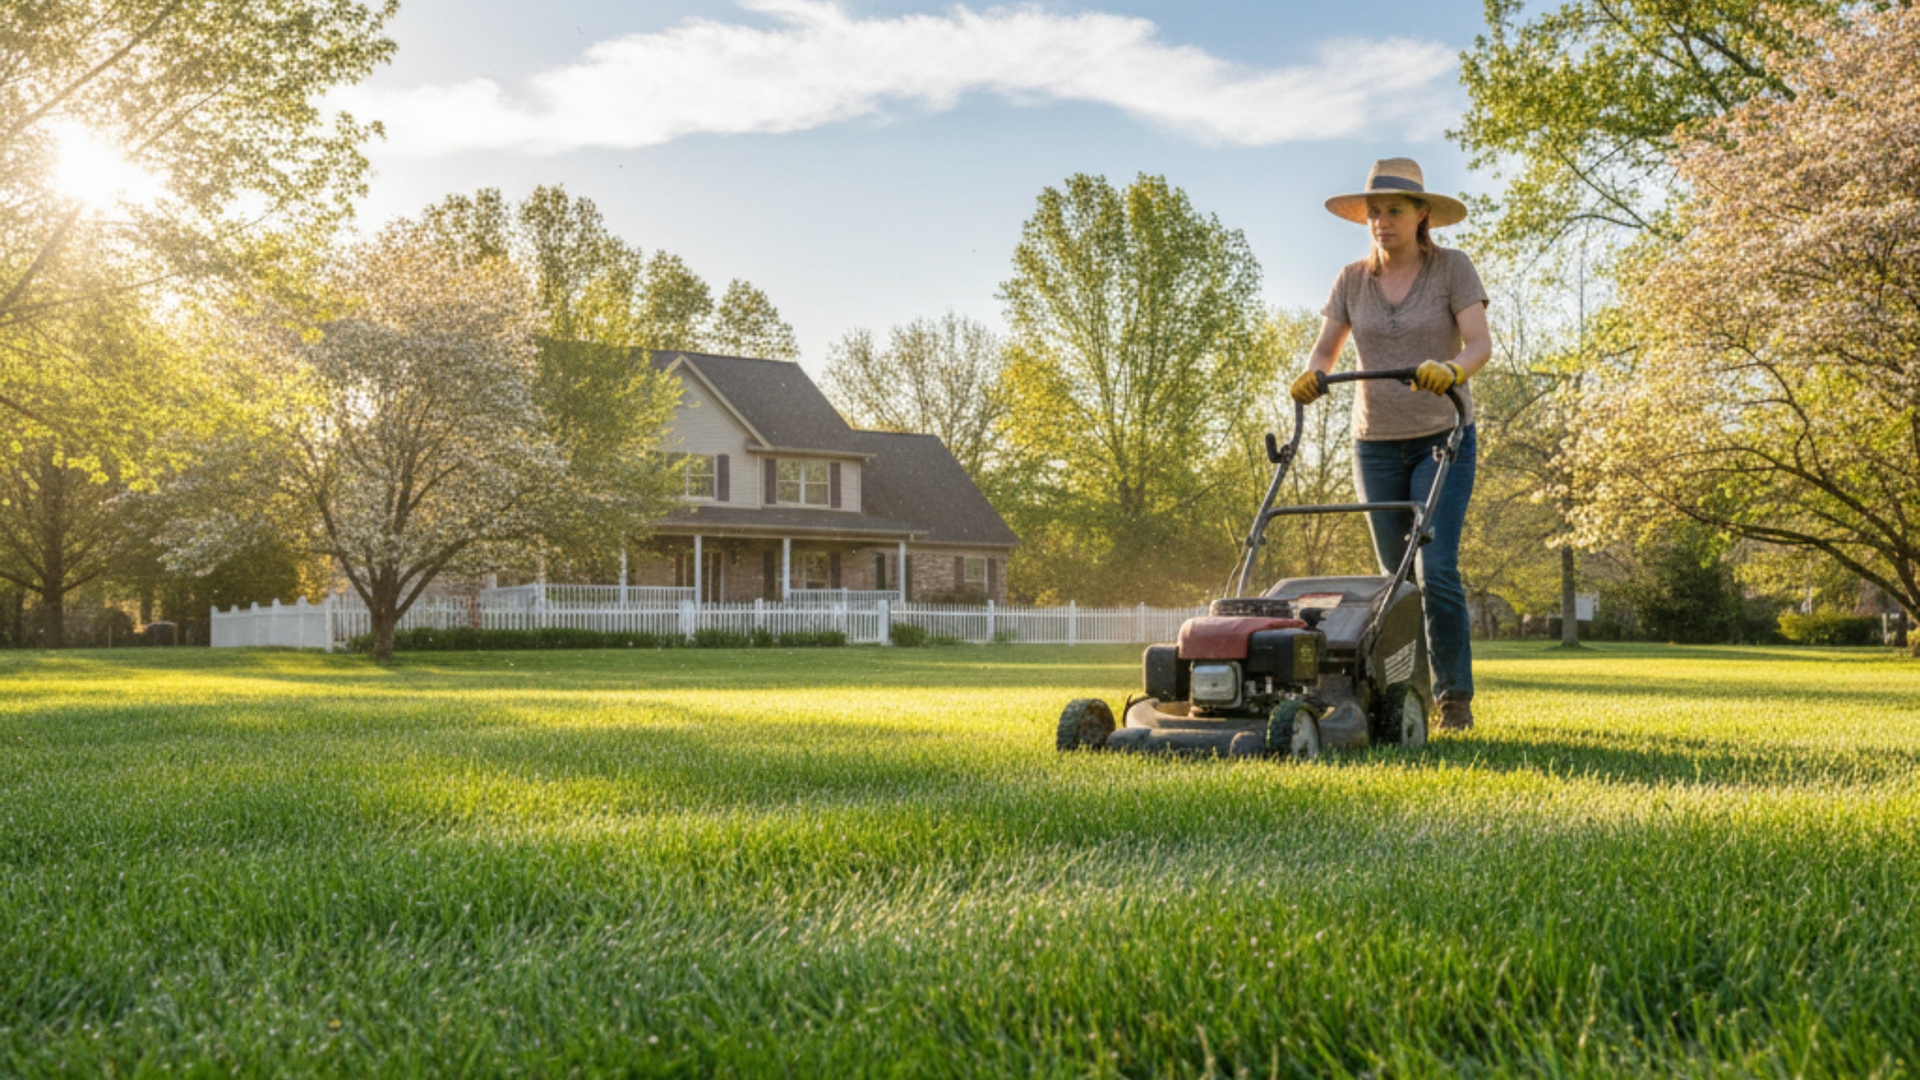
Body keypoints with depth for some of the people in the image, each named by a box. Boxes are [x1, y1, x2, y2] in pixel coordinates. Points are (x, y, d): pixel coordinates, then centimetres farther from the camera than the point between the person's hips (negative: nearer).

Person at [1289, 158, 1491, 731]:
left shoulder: (1452, 267, -5)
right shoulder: (1352, 280, 4)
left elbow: (1480, 343, -14)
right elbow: (1324, 350, 1)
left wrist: (1451, 368, -35)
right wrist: (1311, 376, -21)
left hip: (1443, 437, -3)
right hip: (1376, 443, 3)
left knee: (1435, 568, -15)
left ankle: (1455, 696, -4)